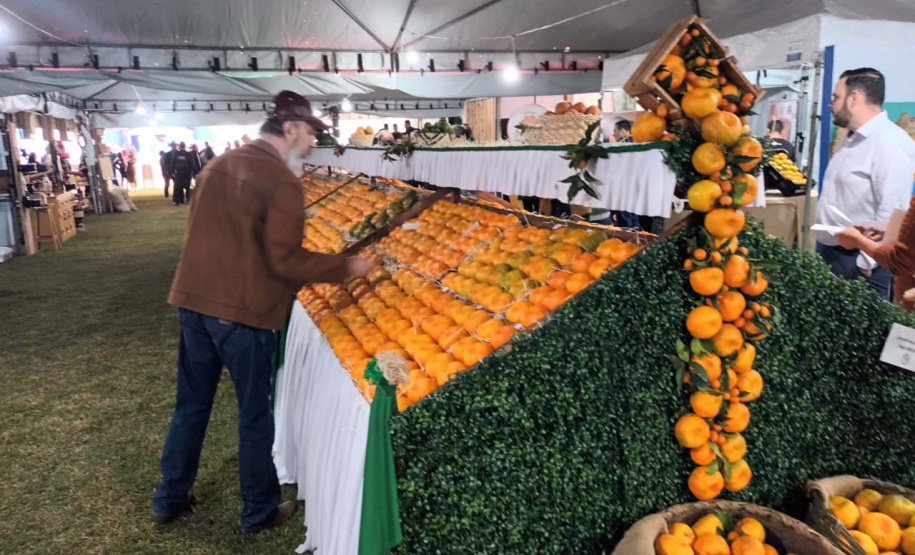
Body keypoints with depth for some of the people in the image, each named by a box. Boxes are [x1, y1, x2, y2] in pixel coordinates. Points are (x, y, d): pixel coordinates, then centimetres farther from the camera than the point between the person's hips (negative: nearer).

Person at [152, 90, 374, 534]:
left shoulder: (218, 165, 12)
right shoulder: (282, 181, -14)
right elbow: (285, 260, -17)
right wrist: (346, 267, -8)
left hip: (193, 301, 8)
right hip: (242, 313, -8)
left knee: (191, 404, 20)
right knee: (255, 414, 8)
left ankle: (169, 498, 35)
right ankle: (260, 512, 24)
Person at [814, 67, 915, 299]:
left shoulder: (890, 143, -17)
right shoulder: (853, 139, 14)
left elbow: (891, 213, -22)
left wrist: (866, 263, -20)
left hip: (857, 261, -9)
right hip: (828, 253, 9)